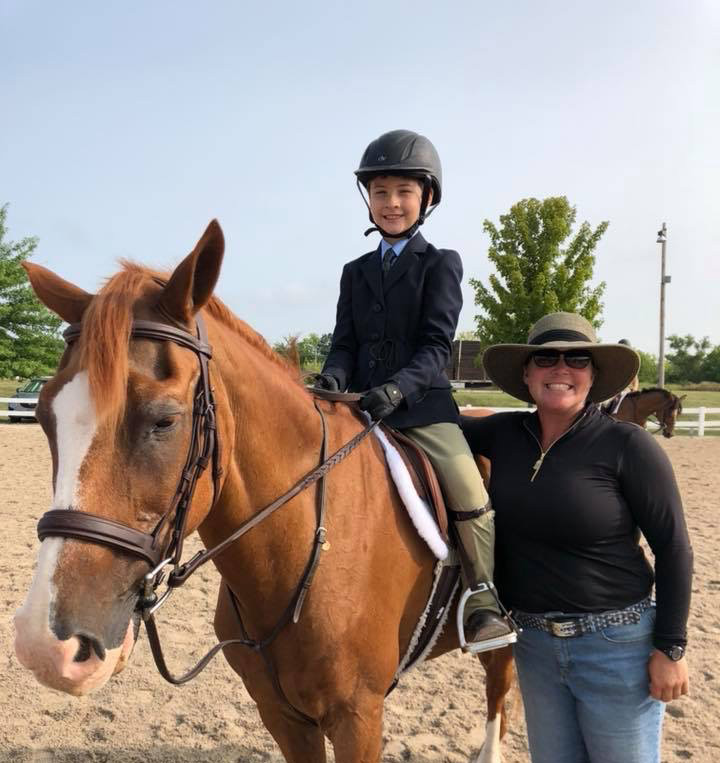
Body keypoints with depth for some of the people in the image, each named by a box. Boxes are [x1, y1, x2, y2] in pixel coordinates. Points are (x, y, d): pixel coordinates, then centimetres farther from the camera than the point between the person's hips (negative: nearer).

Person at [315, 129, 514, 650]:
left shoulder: (441, 264, 1)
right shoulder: (356, 271, 15)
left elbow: (437, 345, -9)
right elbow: (345, 342, 9)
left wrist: (399, 387, -27)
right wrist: (336, 375, -15)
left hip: (423, 403, -4)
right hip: (362, 403, 4)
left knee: (469, 494, -16)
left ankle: (486, 605, 1)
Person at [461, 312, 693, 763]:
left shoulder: (627, 446, -15)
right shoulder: (504, 435, -2)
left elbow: (674, 549, -11)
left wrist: (671, 648, -11)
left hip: (616, 643, -4)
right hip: (533, 641, 5)